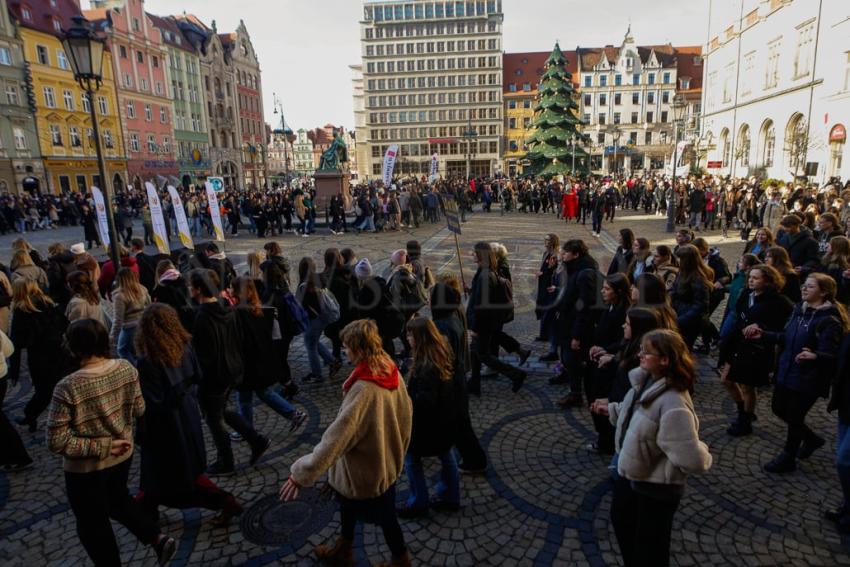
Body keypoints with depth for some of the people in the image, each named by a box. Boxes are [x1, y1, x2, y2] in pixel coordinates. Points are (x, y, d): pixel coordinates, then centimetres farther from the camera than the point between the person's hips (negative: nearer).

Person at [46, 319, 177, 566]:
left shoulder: (68, 388, -28)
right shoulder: (127, 368, -14)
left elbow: (57, 442, -24)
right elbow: (139, 409, -1)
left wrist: (101, 447, -17)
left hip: (86, 468, -5)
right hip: (123, 453, 5)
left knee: (93, 524, 19)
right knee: (118, 500, 31)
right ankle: (159, 539, 24)